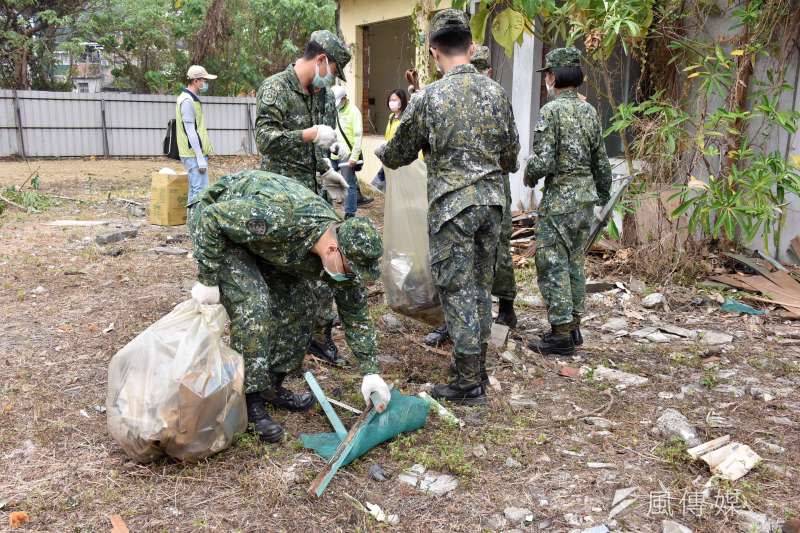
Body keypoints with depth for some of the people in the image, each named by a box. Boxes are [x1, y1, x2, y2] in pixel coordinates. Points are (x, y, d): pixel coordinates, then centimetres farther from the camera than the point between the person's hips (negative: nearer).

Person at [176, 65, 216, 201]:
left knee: (194, 189, 13)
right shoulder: (187, 101, -14)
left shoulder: (191, 99, 17)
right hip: (194, 154, -10)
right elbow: (190, 132, -18)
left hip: (196, 154, 10)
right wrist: (200, 158, -20)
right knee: (200, 190, -11)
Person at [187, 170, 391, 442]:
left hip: (262, 240, 7)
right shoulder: (281, 216, -41)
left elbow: (355, 312, -6)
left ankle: (271, 387, 14)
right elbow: (212, 218, -30)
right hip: (214, 220, -6)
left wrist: (370, 371, -7)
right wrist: (208, 280, -25)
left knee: (300, 303, -1)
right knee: (252, 305, -22)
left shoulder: (343, 246, -17)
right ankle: (249, 400, -9)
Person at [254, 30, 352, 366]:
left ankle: (320, 334, 21)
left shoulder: (323, 94, 12)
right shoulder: (275, 88, -9)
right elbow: (265, 139, -18)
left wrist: (326, 171, 8)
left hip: (316, 195, 7)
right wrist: (310, 134, -22)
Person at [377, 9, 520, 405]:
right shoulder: (496, 92, 4)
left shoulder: (428, 98, -9)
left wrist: (379, 152, 27)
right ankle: (478, 369, 26)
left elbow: (399, 155, 4)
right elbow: (511, 157, 11)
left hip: (451, 205, -5)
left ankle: (469, 384, 8)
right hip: (491, 201, 5)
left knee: (458, 290, 2)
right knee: (480, 285, 15)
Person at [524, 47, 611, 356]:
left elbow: (542, 161, -19)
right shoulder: (590, 111, 10)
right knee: (574, 263, 15)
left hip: (559, 198, -8)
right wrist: (604, 196, 24)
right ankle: (573, 327, 22)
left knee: (552, 265, -2)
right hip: (587, 195, 8)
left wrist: (529, 177, 1)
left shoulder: (552, 110, -12)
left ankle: (561, 336, 1)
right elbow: (601, 161, 13)